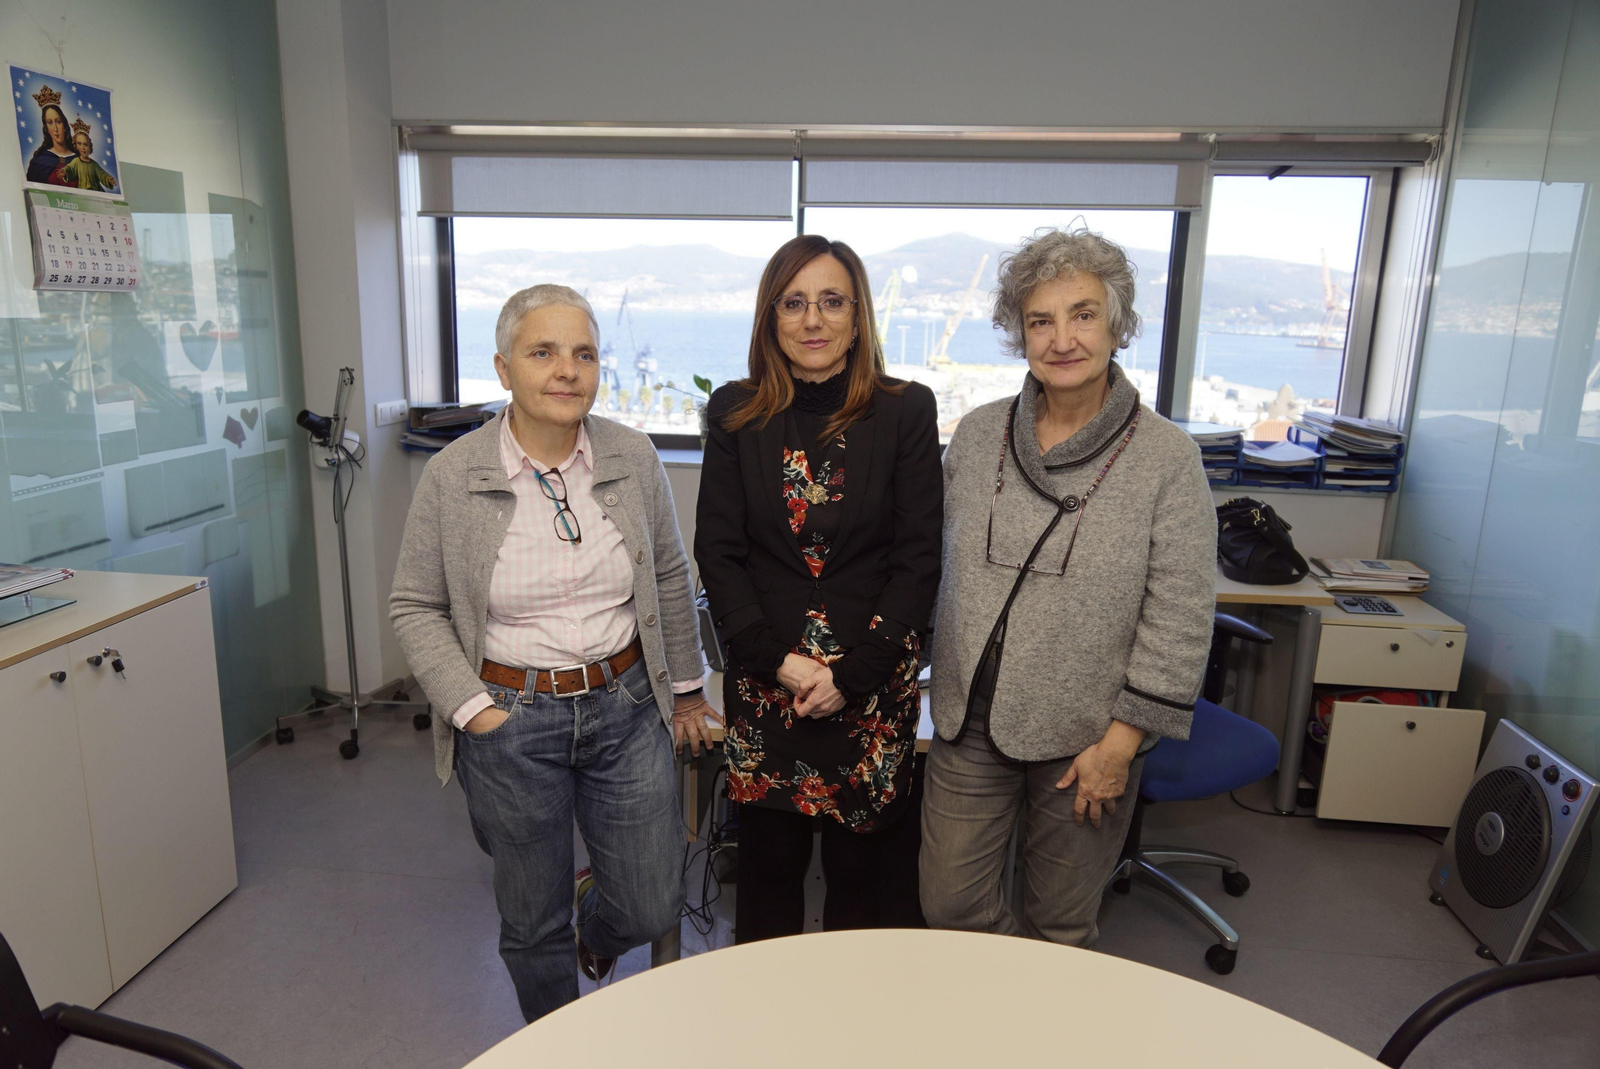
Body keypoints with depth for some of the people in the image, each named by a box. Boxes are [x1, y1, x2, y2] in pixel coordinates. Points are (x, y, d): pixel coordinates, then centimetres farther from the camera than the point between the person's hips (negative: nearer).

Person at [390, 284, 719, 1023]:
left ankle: (596, 924, 49)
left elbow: (671, 581, 7)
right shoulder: (452, 477, -9)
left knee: (653, 912, 11)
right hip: (511, 721, -1)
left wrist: (687, 688, 13)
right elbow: (414, 609, -1)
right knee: (533, 925, 16)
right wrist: (473, 710, -10)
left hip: (625, 708, 2)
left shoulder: (634, 458, -4)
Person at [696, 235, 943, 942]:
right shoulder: (736, 413, 2)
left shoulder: (906, 411, -2)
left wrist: (851, 675, -10)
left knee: (868, 860, 10)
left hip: (875, 681, -1)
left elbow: (918, 559, -4)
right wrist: (777, 662, -10)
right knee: (768, 857, 14)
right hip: (762, 676, 1)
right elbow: (718, 553, 1)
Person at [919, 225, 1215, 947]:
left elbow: (1179, 621, -9)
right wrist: (944, 683, 12)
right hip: (969, 724, 3)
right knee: (948, 904, 10)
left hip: (1086, 738, -3)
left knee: (1059, 925, 15)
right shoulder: (976, 435, 1)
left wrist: (1121, 740, -11)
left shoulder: (1167, 458, -9)